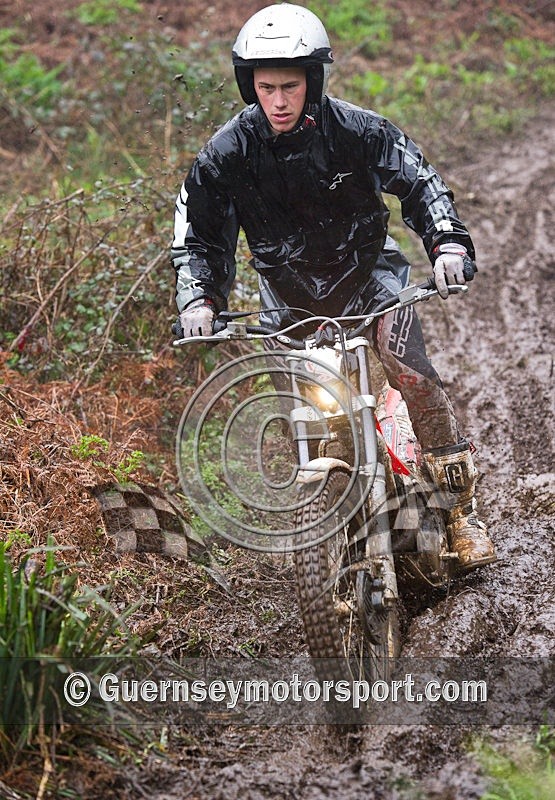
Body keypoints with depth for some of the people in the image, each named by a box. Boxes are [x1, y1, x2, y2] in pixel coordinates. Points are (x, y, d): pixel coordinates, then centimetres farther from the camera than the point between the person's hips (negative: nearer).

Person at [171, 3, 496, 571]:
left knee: (411, 373, -20)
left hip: (367, 271, -2)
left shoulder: (356, 130, -15)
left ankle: (460, 507, -11)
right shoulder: (227, 153, -12)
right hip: (288, 289, 2)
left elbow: (419, 182, -7)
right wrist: (198, 298, -20)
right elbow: (197, 234, -4)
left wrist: (447, 243, -22)